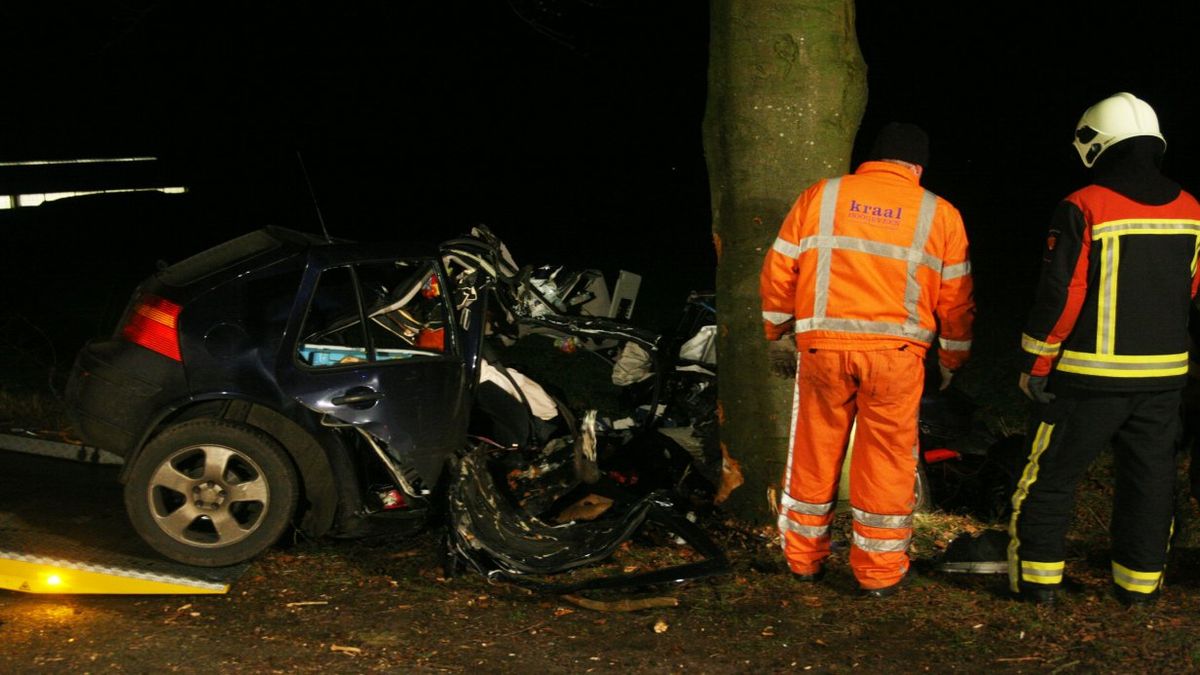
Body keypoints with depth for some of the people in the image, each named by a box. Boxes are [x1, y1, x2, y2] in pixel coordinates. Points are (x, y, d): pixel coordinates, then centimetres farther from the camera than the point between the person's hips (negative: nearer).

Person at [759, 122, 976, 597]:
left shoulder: (820, 197, 7)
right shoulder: (939, 214, 6)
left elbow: (778, 270, 8)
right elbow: (955, 298, 7)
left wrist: (777, 333, 20)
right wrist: (951, 358, 20)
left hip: (822, 347, 1)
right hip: (895, 351, -1)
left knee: (815, 455, 14)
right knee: (886, 461, 8)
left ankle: (804, 559, 26)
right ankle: (879, 573, 14)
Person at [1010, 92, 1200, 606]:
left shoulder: (1084, 208, -13)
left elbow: (1059, 294, -15)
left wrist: (1035, 364, -8)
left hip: (1090, 372, -5)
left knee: (1051, 473, 6)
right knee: (1149, 477, 13)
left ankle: (1038, 578, 9)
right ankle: (1140, 582, 18)